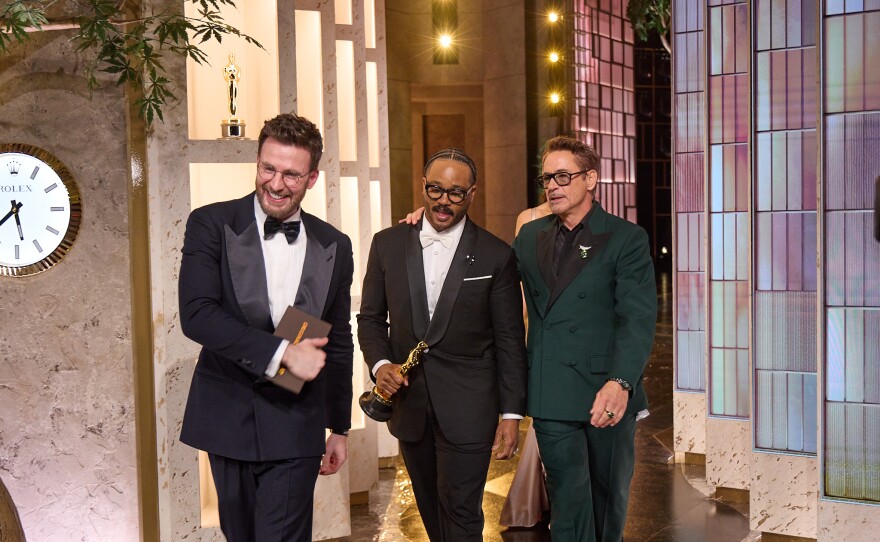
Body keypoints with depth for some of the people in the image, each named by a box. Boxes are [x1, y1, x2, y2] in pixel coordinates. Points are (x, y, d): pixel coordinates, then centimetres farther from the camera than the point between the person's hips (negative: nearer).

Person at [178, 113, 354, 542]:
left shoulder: (334, 246, 2)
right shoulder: (211, 224, -6)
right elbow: (196, 314, -18)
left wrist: (339, 427, 14)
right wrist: (281, 352, -25)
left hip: (294, 427, 0)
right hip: (228, 420, 0)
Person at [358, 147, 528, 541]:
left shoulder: (496, 255, -5)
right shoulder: (387, 244, 3)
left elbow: (509, 341, -3)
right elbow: (370, 317, 10)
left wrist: (511, 413, -4)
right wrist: (379, 364, -9)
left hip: (467, 409, -3)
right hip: (408, 403, 4)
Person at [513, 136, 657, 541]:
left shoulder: (626, 238, -5)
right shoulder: (530, 236, 10)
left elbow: (638, 317, -15)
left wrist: (620, 381, -31)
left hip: (609, 392, -2)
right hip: (553, 396, 2)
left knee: (610, 495, 16)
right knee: (568, 501, 4)